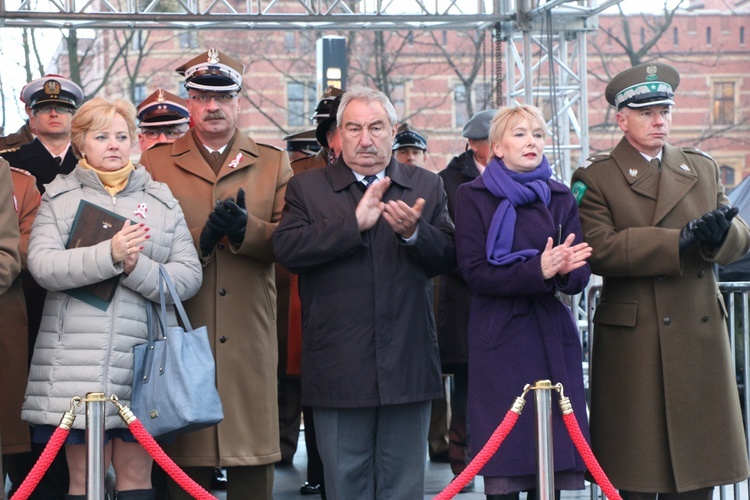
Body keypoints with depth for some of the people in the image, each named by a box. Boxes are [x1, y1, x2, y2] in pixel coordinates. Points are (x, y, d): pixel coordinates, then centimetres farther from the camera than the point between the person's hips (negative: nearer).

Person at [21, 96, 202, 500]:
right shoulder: (59, 197, 10)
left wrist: (138, 268, -14)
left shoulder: (162, 200, 14)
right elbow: (42, 265, -7)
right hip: (76, 358, -1)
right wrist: (109, 254, -19)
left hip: (141, 360, 1)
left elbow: (189, 275, 3)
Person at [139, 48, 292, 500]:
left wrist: (246, 228, -16)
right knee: (186, 461, 1)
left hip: (250, 340, 1)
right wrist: (201, 238, -15)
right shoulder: (155, 163, 10)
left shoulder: (273, 163, 13)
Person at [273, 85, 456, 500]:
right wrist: (354, 224, -19)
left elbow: (448, 258, 0)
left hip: (407, 365, 1)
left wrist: (414, 232, -20)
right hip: (339, 368, -1)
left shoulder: (426, 187, 10)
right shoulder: (307, 188, 5)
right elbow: (286, 249, -12)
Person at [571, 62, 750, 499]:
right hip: (633, 344, -4)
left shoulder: (704, 169, 16)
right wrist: (680, 241, -22)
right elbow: (599, 250, -14)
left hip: (701, 336, 4)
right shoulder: (595, 179, 1)